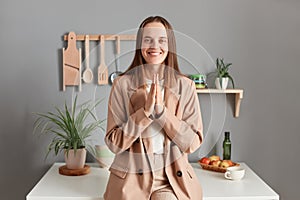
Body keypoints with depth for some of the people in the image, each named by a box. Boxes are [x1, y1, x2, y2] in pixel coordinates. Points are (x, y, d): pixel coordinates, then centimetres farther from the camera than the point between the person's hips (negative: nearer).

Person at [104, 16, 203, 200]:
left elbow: (193, 142, -3)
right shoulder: (122, 84, -1)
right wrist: (145, 111, -16)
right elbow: (113, 142, -5)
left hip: (173, 178, 1)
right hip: (131, 177, 0)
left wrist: (162, 112, -15)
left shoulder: (185, 86, 1)